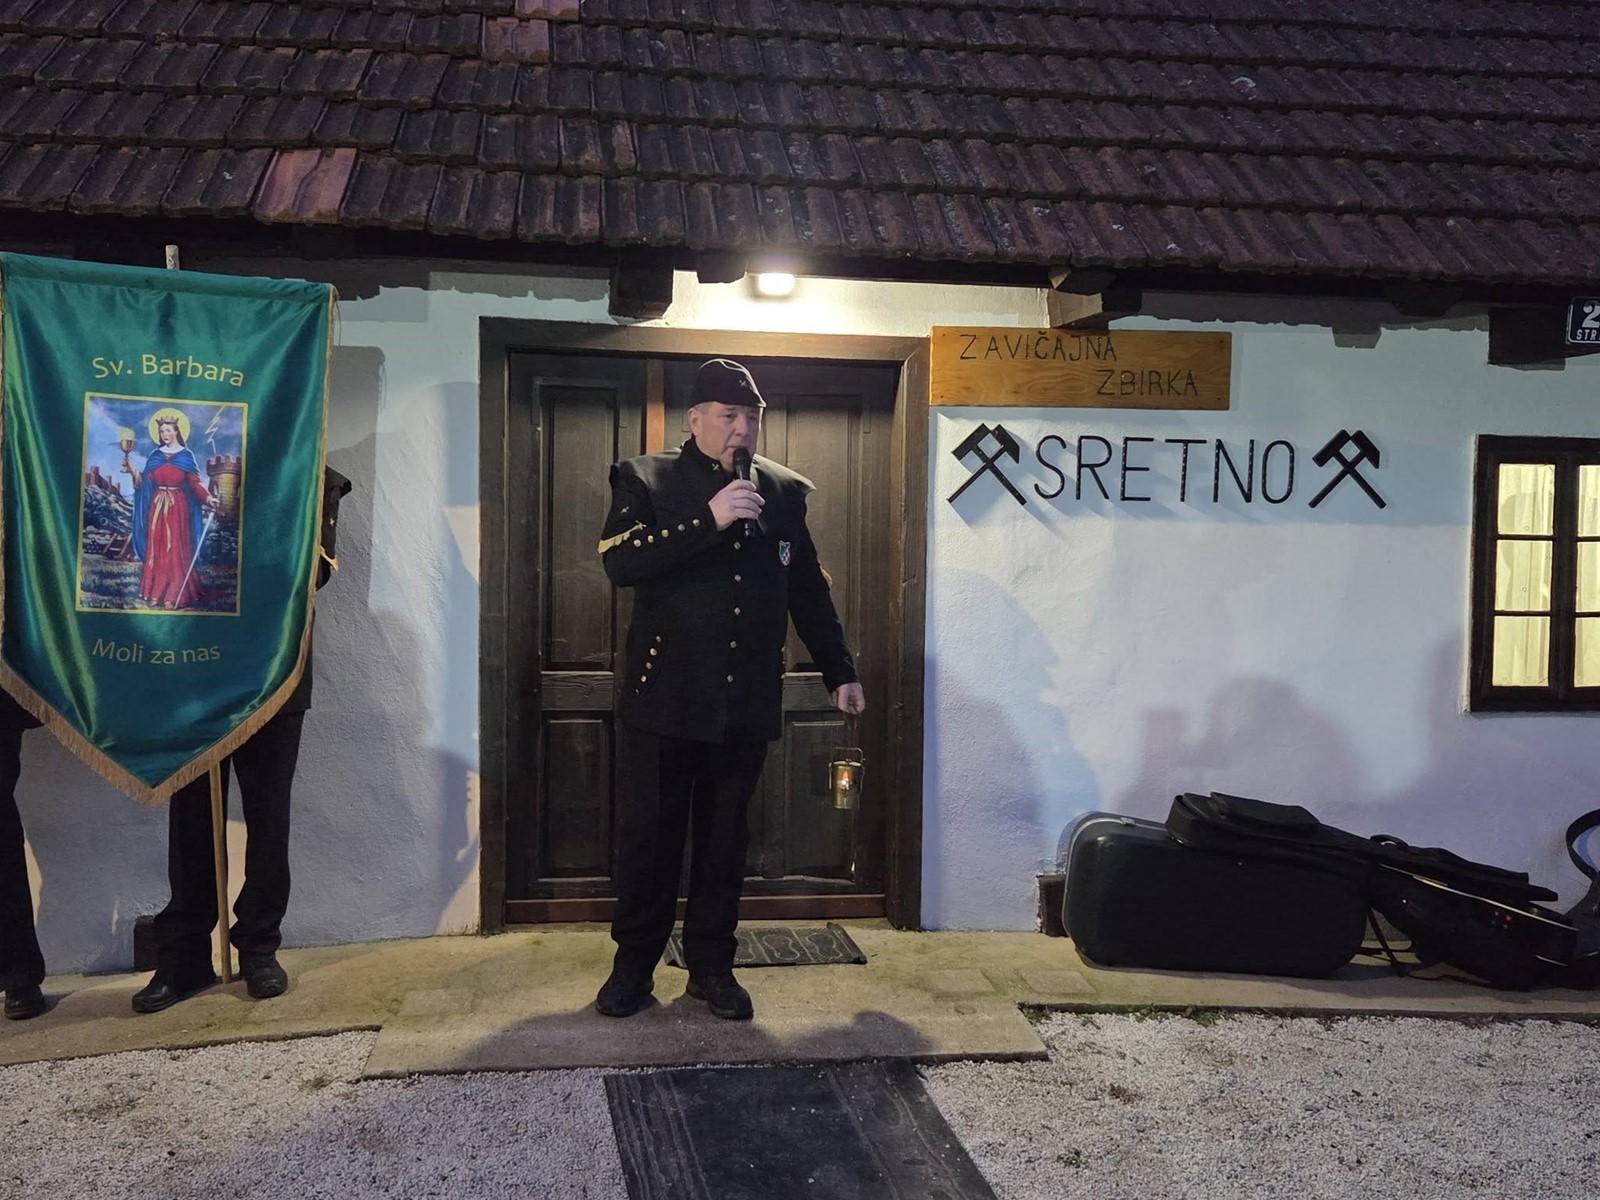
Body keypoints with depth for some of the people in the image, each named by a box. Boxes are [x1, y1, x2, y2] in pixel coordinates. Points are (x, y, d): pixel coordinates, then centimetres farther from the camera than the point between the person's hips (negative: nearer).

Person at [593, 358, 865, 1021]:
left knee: (725, 836, 11)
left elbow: (809, 589, 17)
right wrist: (708, 521, -22)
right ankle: (634, 963, 21)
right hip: (667, 694, -2)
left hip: (747, 701, 3)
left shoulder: (783, 490, 10)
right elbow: (619, 561, -16)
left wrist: (839, 671, 16)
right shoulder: (645, 479, 0)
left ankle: (712, 965, 23)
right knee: (650, 833, 6)